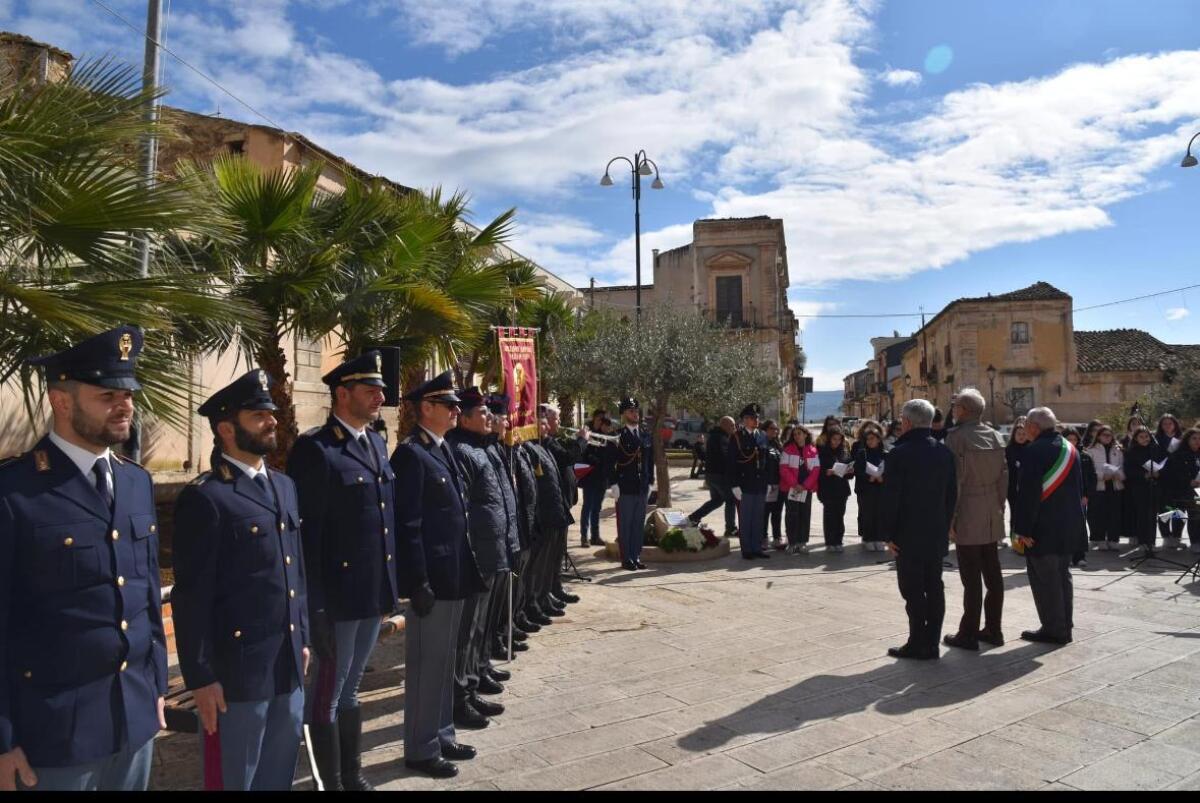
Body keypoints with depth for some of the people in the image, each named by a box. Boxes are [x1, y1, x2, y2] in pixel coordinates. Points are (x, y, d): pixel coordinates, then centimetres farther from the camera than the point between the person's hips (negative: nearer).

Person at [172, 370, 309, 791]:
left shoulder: (284, 485, 11)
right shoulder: (204, 497, -14)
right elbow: (192, 596, -14)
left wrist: (303, 639, 15)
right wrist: (200, 677, -13)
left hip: (288, 662, 7)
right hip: (237, 668, -7)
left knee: (279, 774, 21)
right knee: (234, 778, 11)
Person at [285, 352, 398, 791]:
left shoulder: (376, 442, 9)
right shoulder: (314, 448, -14)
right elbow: (306, 533, -16)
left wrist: (390, 586, 12)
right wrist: (314, 605, -16)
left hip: (374, 591, 7)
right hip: (338, 595, -7)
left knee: (350, 688, 22)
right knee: (328, 693, 11)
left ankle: (353, 776, 37)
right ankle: (331, 782, 27)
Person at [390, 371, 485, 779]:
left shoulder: (443, 449, 12)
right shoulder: (411, 453, -15)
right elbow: (407, 524, -19)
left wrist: (464, 570, 16)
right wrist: (418, 582, -20)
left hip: (453, 574, 9)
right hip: (431, 577, -9)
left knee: (444, 660, 19)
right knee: (426, 663, 4)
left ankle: (442, 735, 33)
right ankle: (421, 749, 18)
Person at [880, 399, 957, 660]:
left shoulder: (900, 453, -14)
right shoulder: (944, 452, 5)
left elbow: (891, 497, -15)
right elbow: (952, 494, 10)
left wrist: (890, 533, -6)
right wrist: (945, 525, 16)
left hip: (909, 534, -6)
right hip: (937, 534, 6)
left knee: (913, 590, 0)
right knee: (934, 588, 10)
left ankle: (917, 644, 4)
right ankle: (931, 644, 17)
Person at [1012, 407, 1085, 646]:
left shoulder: (1036, 451, -17)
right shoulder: (1071, 449, 10)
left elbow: (1028, 493, -21)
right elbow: (1079, 488, 18)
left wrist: (1023, 528, -18)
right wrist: (1074, 516, 23)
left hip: (1043, 527, -9)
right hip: (1069, 525, 9)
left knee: (1044, 579, 1)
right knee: (1062, 575, 17)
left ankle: (1053, 629, 6)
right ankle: (1064, 626, 25)